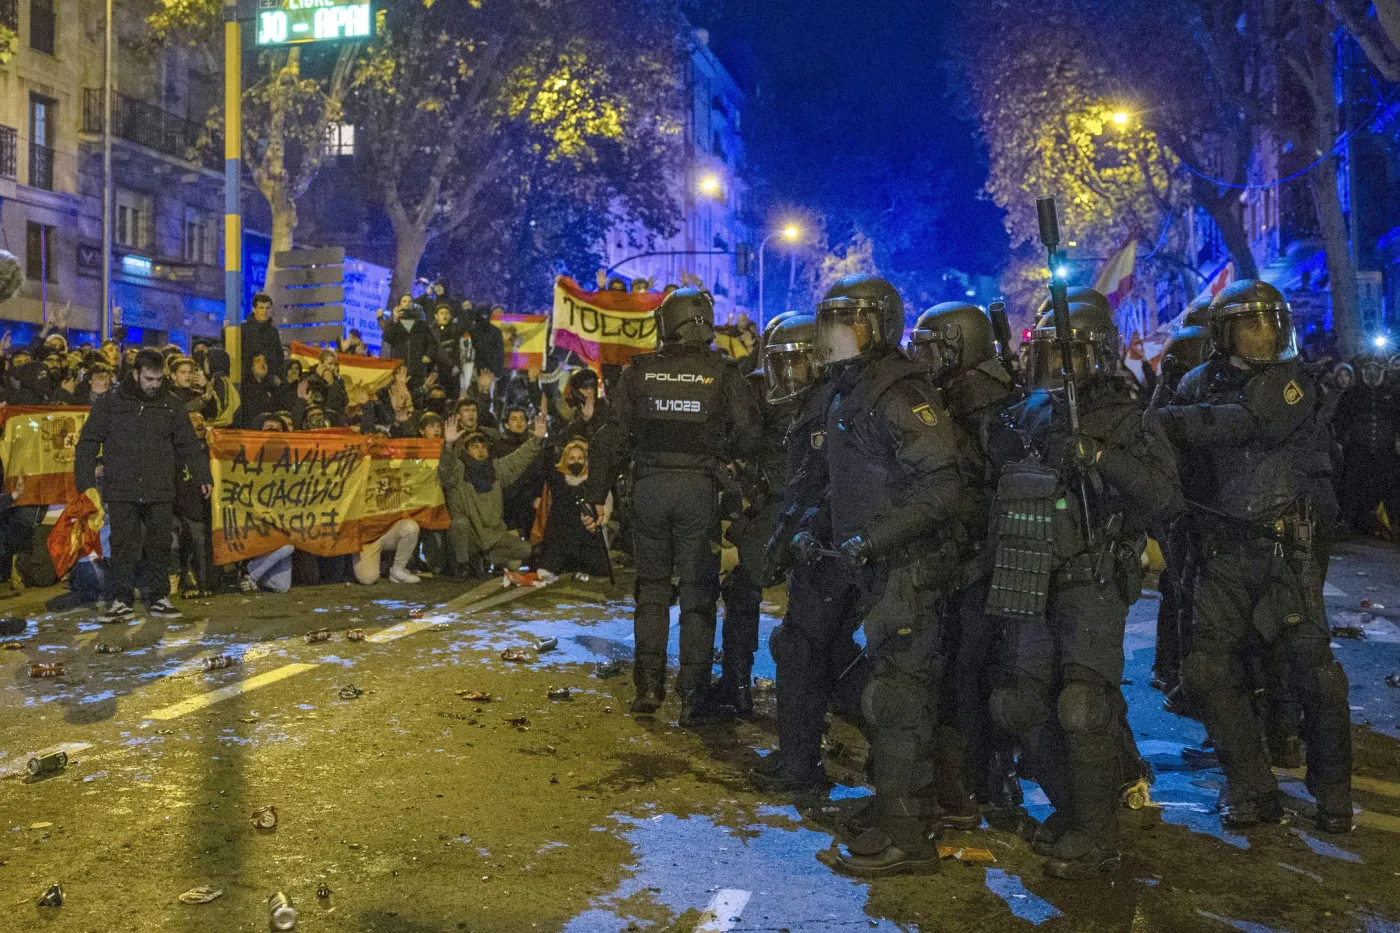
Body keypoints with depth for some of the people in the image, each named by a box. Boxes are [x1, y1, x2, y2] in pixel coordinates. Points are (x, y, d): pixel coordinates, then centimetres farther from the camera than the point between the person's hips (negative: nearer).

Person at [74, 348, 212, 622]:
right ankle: (120, 601, 9)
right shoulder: (110, 404, 2)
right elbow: (87, 444, 3)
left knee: (159, 546, 7)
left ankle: (159, 598, 17)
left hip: (160, 492, 2)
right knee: (123, 547, 0)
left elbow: (189, 445, 13)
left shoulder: (170, 406, 8)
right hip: (121, 492, -2)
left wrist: (203, 476, 6)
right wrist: (86, 482, -3)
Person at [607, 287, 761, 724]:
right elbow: (748, 436, -4)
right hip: (700, 489, -1)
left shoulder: (638, 372, 1)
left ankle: (649, 687, 15)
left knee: (652, 588, 15)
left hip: (649, 486, 1)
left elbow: (614, 433, 2)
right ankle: (693, 695, 7)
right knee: (697, 593, 6)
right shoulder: (723, 375, -2)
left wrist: (598, 493, 10)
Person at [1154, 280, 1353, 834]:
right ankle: (1252, 791, 12)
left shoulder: (1292, 380, -1)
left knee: (1313, 671, -4)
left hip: (1287, 551, -3)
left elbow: (1246, 422, -21)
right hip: (1224, 554, 3)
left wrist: (1162, 421, -26)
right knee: (1208, 670, -2)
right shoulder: (1201, 385, 11)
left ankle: (1332, 793, 16)